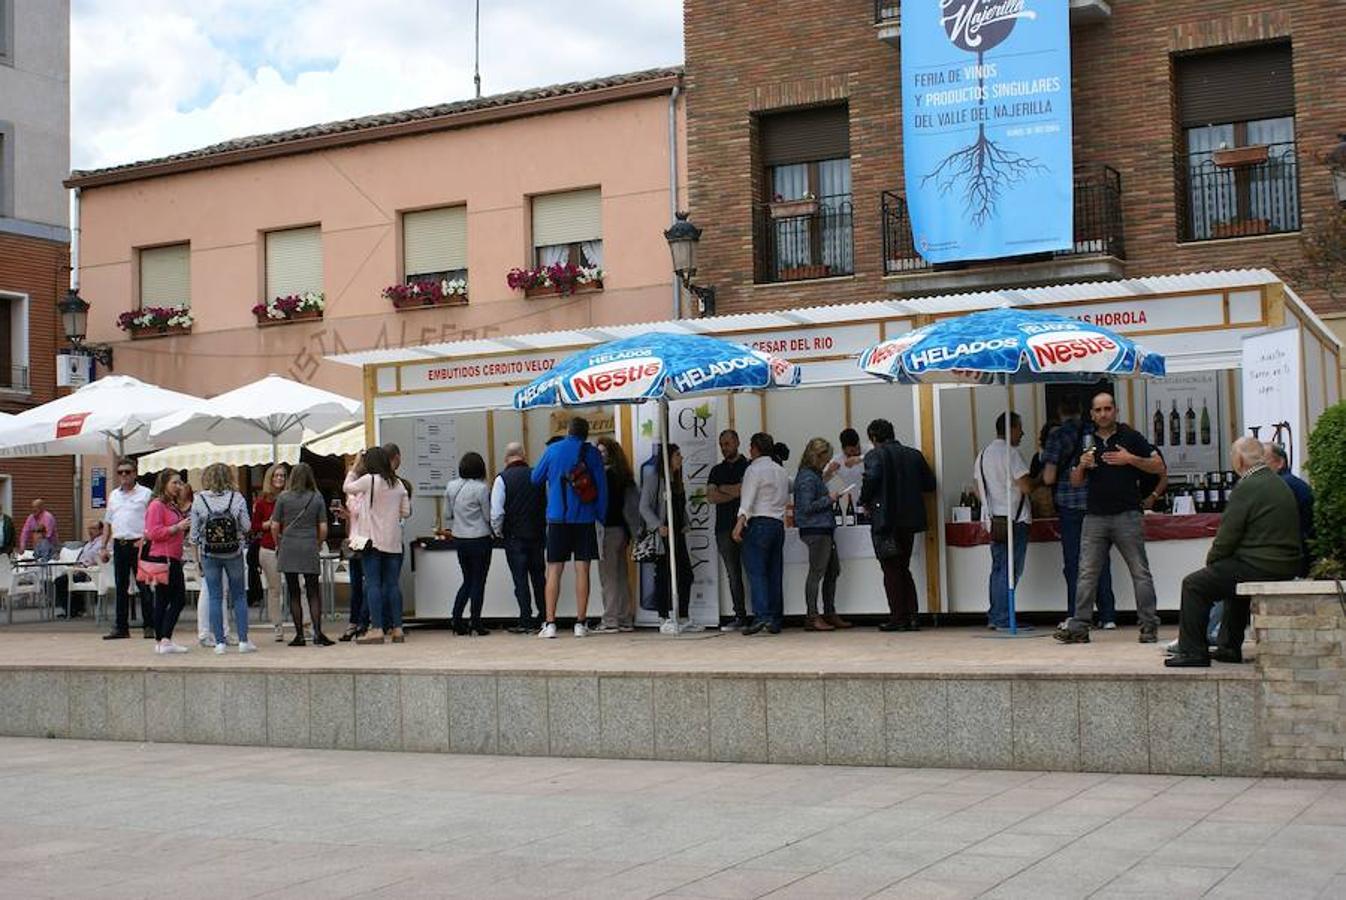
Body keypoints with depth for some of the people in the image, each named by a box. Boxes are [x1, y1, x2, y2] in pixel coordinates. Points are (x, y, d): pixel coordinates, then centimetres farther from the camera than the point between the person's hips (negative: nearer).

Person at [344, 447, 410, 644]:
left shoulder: (369, 480, -9)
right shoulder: (398, 484, 6)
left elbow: (347, 487, 8)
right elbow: (406, 512, 9)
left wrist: (354, 468, 18)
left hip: (373, 540, -5)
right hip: (394, 542, 5)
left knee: (373, 584, -3)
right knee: (392, 585, 8)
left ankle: (377, 629, -8)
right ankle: (397, 628, 7)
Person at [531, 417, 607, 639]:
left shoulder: (553, 450, 3)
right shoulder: (592, 453, 1)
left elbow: (536, 478, 11)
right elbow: (602, 486, 0)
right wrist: (601, 515, 6)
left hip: (557, 517, 0)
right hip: (585, 519, 0)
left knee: (554, 571, 3)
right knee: (582, 570, 3)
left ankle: (550, 623, -2)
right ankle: (580, 624, 3)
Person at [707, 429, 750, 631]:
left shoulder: (749, 466, 5)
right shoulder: (717, 470, 18)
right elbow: (710, 496, 5)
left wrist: (723, 489, 0)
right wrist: (735, 492, -5)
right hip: (724, 528, 4)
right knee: (733, 574, 4)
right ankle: (739, 616, 6)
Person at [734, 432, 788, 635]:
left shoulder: (754, 469, -4)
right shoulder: (781, 471, 19)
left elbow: (748, 499, -14)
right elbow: (786, 498, 23)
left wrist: (740, 521, -21)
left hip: (759, 522, -7)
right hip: (779, 523, 7)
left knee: (756, 571, -11)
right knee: (775, 573, 7)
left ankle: (761, 615, -24)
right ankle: (775, 620, 6)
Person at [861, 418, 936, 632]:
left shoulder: (875, 455, -6)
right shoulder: (914, 454, 10)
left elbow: (871, 478, -23)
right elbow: (930, 483, 9)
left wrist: (865, 501, -6)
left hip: (886, 519, -5)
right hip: (910, 519, 5)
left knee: (891, 570, 1)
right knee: (904, 569, 15)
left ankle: (897, 618, -1)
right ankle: (912, 616, 10)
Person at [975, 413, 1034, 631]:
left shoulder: (983, 455, 15)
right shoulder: (1010, 453, -12)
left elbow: (979, 489, 19)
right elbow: (1027, 487, -16)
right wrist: (1038, 480, 3)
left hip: (992, 518, 8)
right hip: (1013, 518, -8)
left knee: (998, 568, 13)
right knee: (1010, 571, -6)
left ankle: (994, 617, 13)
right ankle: (1003, 619, -8)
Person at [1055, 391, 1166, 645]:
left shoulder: (1131, 437, 3)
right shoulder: (1086, 442, 14)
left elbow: (1159, 467, 0)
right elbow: (1075, 481, 16)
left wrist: (1130, 459, -13)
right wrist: (1082, 465, -5)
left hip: (1126, 515, -3)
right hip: (1095, 516, 3)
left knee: (1140, 573, -1)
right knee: (1087, 574, 2)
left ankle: (1149, 626, 3)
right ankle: (1078, 627, 3)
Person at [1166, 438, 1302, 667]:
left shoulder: (1246, 487, -15)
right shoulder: (1281, 484, 14)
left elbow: (1227, 537, -15)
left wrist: (1211, 560, 5)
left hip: (1261, 568, -10)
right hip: (1287, 568, 10)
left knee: (1194, 585, 1)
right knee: (1231, 574, 35)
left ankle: (1193, 652, 2)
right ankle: (1229, 647, 37)